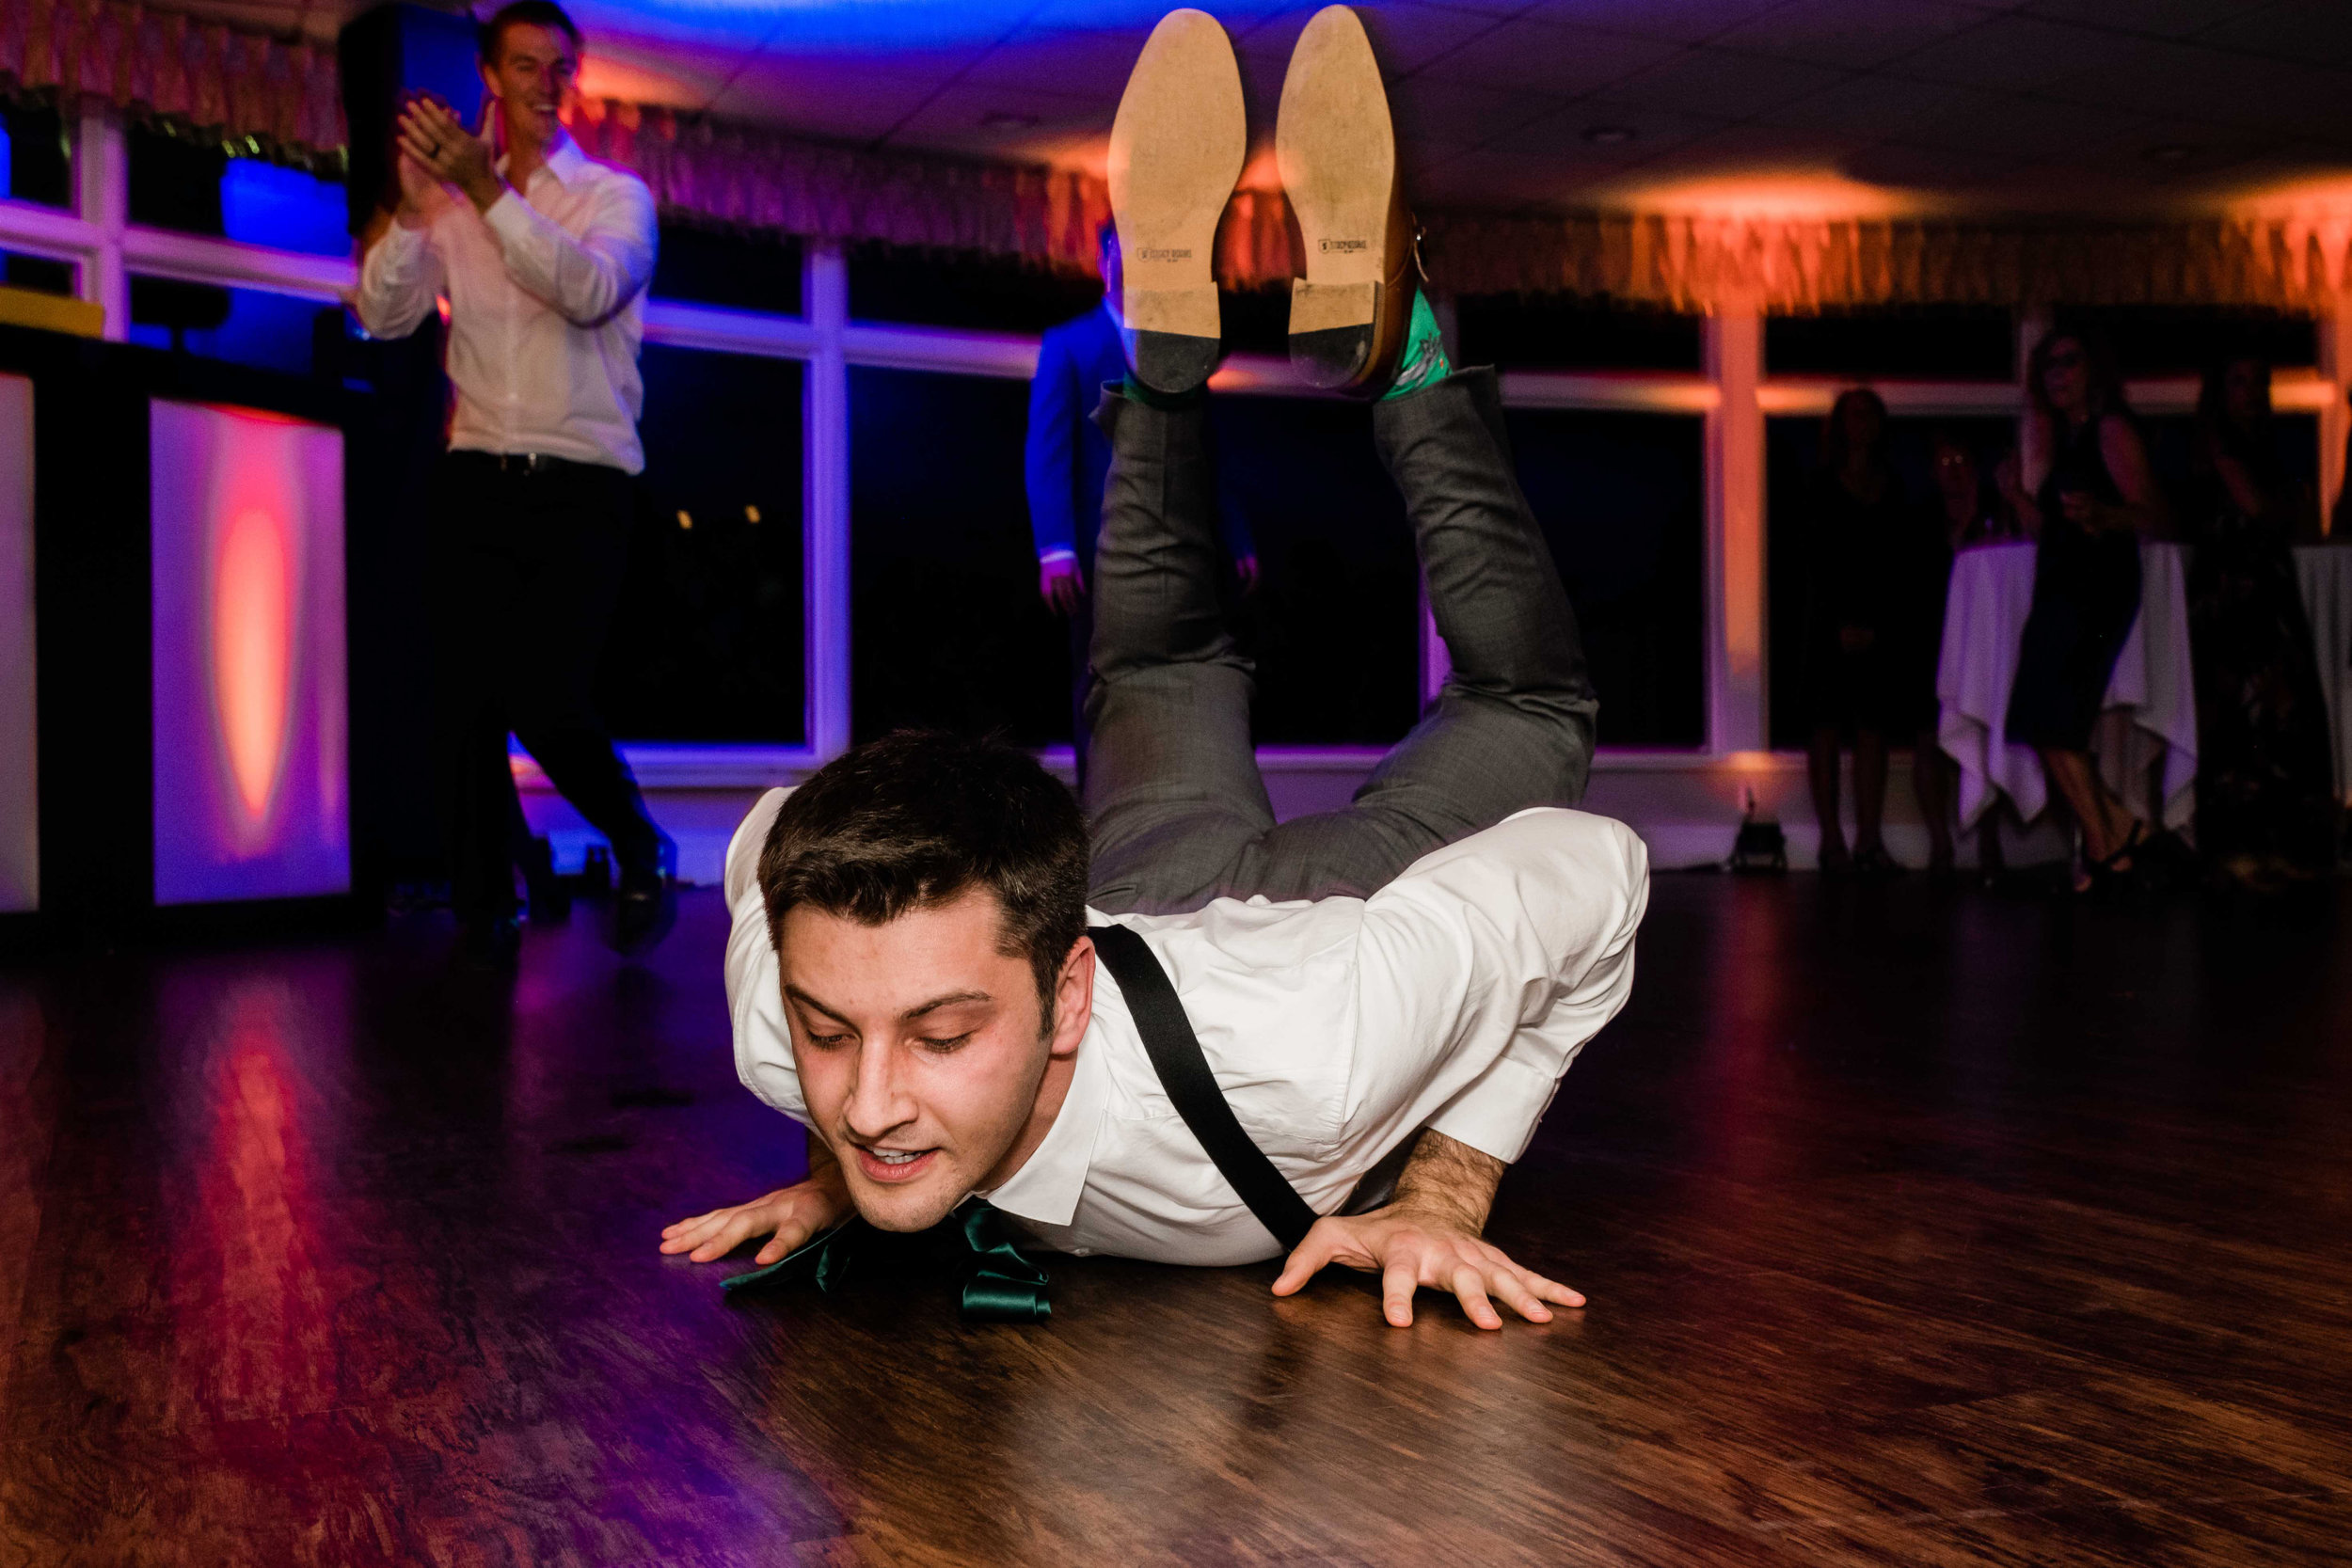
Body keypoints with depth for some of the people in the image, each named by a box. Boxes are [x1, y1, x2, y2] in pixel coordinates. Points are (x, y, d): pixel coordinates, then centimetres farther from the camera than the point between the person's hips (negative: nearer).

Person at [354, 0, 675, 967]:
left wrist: (486, 190, -26)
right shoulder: (452, 204, 11)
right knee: (467, 701, -1)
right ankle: (483, 916, 9)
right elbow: (383, 317, 0)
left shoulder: (616, 197, 5)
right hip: (477, 479, 3)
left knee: (544, 700, -13)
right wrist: (414, 206, -14)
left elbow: (589, 290, -16)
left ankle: (643, 854, 13)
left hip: (582, 485, -3)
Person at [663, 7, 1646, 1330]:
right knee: (1160, 657, 33)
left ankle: (1388, 349, 30)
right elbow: (768, 840, -15)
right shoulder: (785, 1017, -40)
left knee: (1531, 697, 27)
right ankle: (1168, 335, 34)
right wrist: (839, 1169, -17)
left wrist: (1444, 1190, -34)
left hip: (1335, 910, -1)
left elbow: (1596, 873, -35)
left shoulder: (1290, 1066, -51)